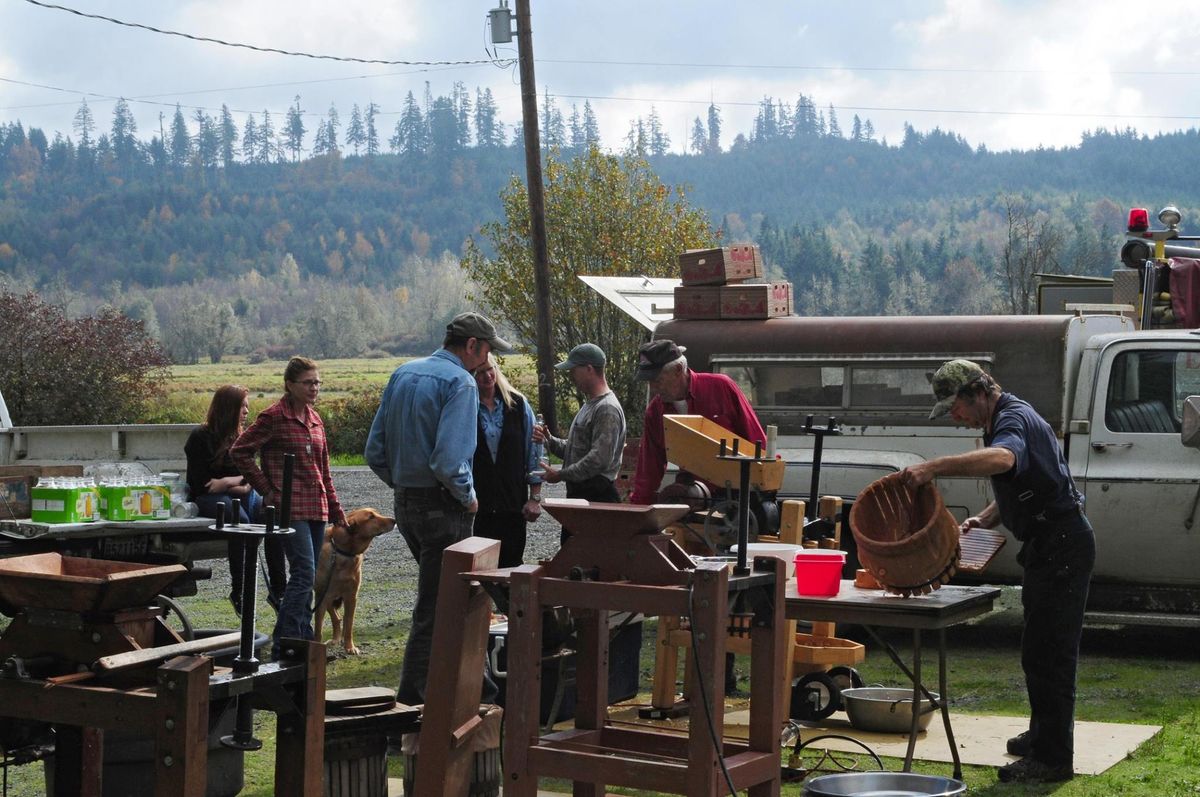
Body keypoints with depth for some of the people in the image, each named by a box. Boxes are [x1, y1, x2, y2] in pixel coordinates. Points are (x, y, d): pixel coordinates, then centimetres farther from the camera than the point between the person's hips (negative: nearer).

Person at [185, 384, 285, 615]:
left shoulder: (241, 436, 15)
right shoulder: (201, 437, -5)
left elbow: (250, 477, 9)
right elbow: (201, 484, -10)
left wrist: (228, 481, -11)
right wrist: (238, 483, -7)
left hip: (239, 495, 6)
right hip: (208, 499, -6)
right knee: (240, 519, -37)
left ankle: (278, 588, -27)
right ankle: (238, 591, -32)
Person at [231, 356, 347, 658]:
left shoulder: (314, 419, 15)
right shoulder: (274, 417, -7)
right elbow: (239, 451, -7)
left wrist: (335, 508, 20)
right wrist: (266, 490, -7)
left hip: (316, 508, 8)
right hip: (290, 507, -8)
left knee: (307, 577, 10)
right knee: (304, 573, -15)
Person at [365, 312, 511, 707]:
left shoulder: (402, 374, 11)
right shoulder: (460, 382, -14)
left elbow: (374, 451, 10)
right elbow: (449, 460, -25)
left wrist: (402, 485, 16)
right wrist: (468, 497, -10)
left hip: (406, 506, 9)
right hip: (442, 508, -8)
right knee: (433, 610, -1)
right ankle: (411, 700, 3)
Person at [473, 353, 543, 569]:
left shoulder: (518, 404, 4)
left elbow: (533, 450, 7)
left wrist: (535, 497, 4)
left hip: (513, 503, 2)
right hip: (476, 504, -2)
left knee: (512, 563, 5)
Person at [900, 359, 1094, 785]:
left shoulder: (1014, 419, -18)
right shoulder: (1002, 422, 17)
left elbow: (1003, 459, -43)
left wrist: (933, 467, -49)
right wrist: (983, 519, 8)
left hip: (1063, 545, -11)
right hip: (1048, 546, 11)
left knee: (1048, 650, -10)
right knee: (1041, 649, 20)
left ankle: (1052, 757, -8)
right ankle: (1042, 734, 32)